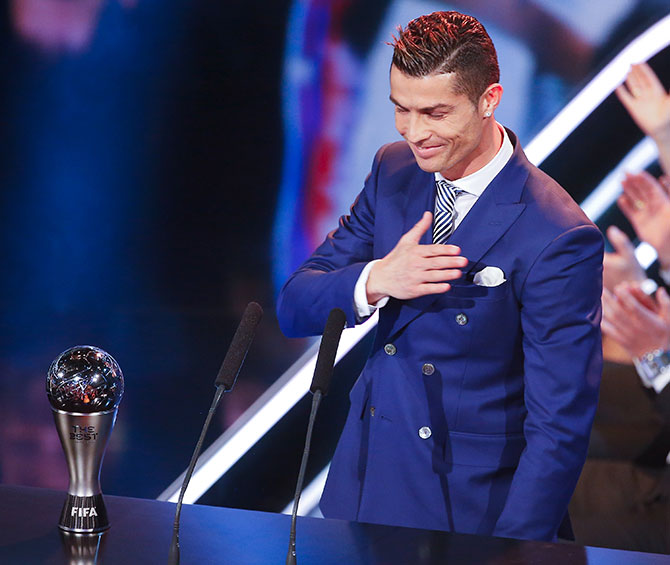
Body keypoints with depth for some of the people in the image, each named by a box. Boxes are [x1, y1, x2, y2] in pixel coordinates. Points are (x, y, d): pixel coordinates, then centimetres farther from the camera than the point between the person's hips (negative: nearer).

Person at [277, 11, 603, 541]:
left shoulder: (560, 240, -20)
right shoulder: (394, 170, 0)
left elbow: (559, 429, -20)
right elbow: (293, 308, 0)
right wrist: (375, 280, -19)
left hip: (465, 510, -5)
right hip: (360, 484, 6)